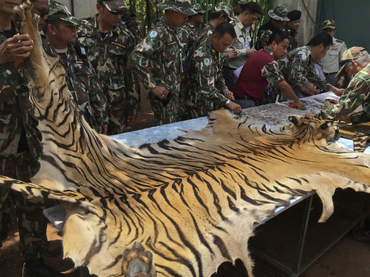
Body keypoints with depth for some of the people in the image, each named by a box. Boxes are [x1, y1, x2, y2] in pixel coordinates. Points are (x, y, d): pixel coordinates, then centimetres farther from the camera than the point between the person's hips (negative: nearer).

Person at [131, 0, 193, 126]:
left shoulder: (170, 32, 10)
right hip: (163, 93, -9)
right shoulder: (159, 32, -20)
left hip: (173, 91, 9)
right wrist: (152, 86, -28)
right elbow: (138, 56, -31)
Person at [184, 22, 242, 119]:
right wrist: (228, 102, -37)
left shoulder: (216, 51, 5)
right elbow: (206, 88, -33)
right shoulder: (202, 55, -25)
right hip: (199, 106, -9)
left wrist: (224, 89, -1)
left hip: (211, 102, 9)